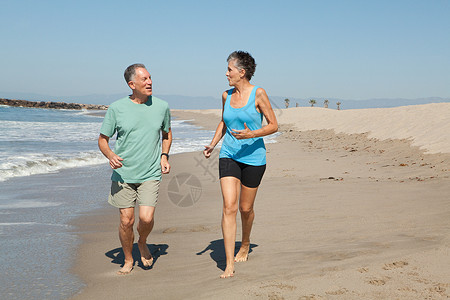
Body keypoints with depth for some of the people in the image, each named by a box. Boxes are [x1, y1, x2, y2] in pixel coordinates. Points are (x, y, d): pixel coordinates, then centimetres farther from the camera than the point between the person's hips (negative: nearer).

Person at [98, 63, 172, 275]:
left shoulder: (162, 107, 2)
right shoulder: (116, 108, -4)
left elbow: (167, 134, 20)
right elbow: (102, 139, 4)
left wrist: (164, 156, 5)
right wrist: (110, 155, -16)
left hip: (150, 174, 1)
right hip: (123, 174, 0)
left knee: (146, 218, -13)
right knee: (126, 220, 1)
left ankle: (143, 243, 21)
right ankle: (128, 260, 25)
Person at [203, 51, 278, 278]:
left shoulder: (258, 94, -8)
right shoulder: (226, 96, 6)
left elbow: (274, 125, -6)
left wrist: (252, 134, -22)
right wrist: (213, 144, 8)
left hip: (253, 157, -3)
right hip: (229, 156, 3)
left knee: (245, 208, 9)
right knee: (229, 207, -10)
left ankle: (245, 244, 42)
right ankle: (229, 265, -8)